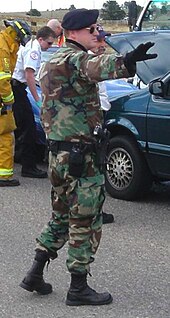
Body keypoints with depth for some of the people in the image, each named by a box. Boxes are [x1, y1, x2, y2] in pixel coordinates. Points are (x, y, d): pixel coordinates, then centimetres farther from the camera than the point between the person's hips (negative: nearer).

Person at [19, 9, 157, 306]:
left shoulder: (54, 60, 16)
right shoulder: (72, 59, -16)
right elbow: (97, 67, -40)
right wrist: (127, 61, -59)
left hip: (61, 154, 10)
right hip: (80, 155, -10)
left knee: (62, 216, 20)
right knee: (86, 221, 0)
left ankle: (35, 274, 23)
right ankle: (78, 288, 8)